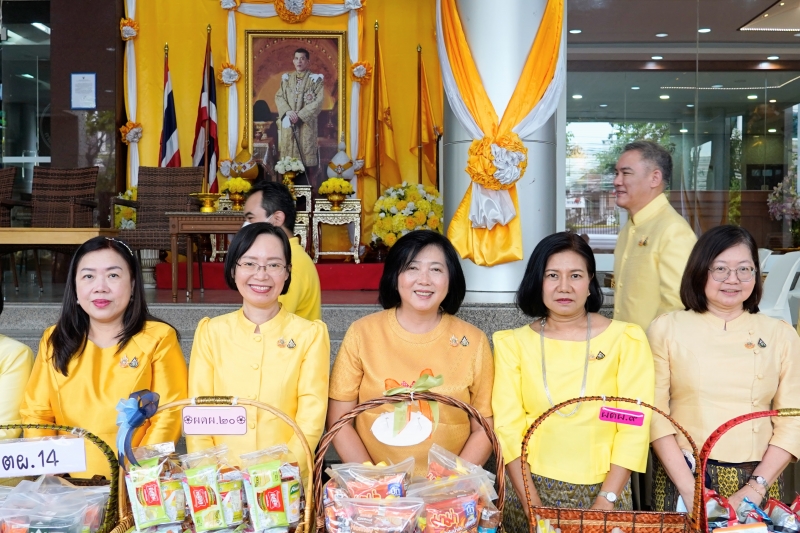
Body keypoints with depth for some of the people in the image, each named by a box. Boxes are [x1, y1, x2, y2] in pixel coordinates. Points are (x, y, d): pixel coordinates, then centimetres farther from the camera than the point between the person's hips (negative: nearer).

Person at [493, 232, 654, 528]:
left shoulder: (626, 339, -3)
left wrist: (605, 501, -12)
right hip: (533, 487, 1)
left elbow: (634, 428, -6)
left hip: (603, 489, 0)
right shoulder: (513, 344, 0)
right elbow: (508, 427, -4)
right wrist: (533, 504, -12)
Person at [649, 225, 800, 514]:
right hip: (683, 475, -1)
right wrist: (690, 488, -12)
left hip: (758, 479, 1)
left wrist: (754, 489, -10)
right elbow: (655, 413, -5)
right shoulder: (666, 328, -2)